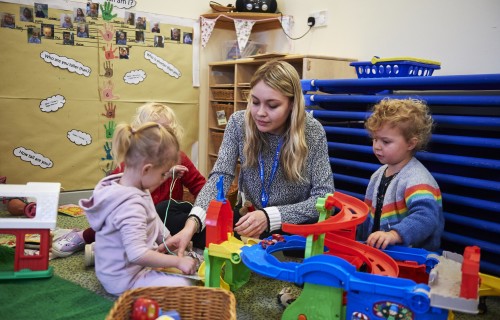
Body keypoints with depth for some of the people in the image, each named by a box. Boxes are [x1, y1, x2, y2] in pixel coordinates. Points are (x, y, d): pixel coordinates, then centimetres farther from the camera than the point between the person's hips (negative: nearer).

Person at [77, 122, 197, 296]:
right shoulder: (130, 205, -30)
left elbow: (154, 221, 16)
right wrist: (178, 261, -29)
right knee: (183, 285, -23)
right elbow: (138, 254, -35)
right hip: (124, 280, -10)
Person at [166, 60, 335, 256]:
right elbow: (220, 177, -19)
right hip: (249, 217, 2)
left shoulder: (312, 131, -16)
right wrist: (192, 223, -38)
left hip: (296, 225, -1)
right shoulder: (239, 123, -12)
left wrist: (269, 217, -32)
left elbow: (325, 196, -18)